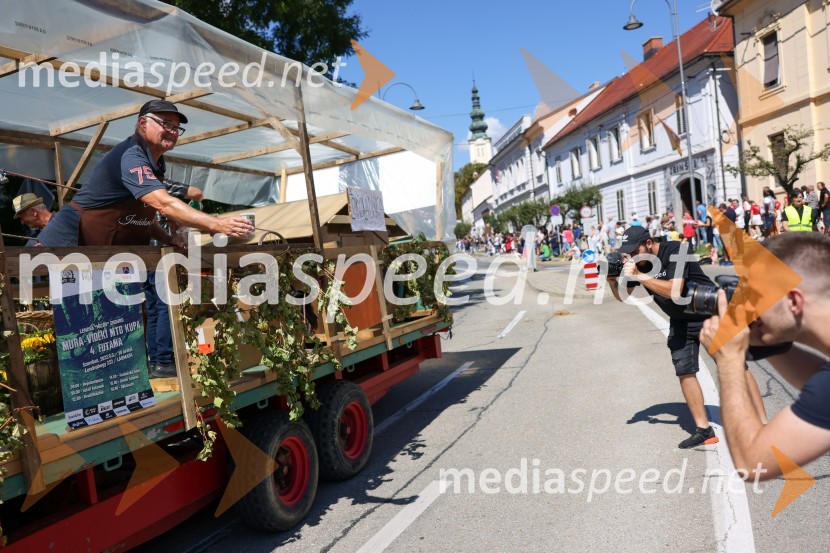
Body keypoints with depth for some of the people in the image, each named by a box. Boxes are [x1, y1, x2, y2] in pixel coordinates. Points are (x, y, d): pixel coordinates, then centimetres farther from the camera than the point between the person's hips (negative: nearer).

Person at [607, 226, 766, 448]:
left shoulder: (675, 251, -25)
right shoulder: (636, 262, -6)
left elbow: (674, 291, -36)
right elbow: (623, 296, 1)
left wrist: (639, 276, -37)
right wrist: (612, 281, -19)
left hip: (710, 312, -6)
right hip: (681, 321, 6)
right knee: (684, 371, 0)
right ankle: (703, 429, 9)